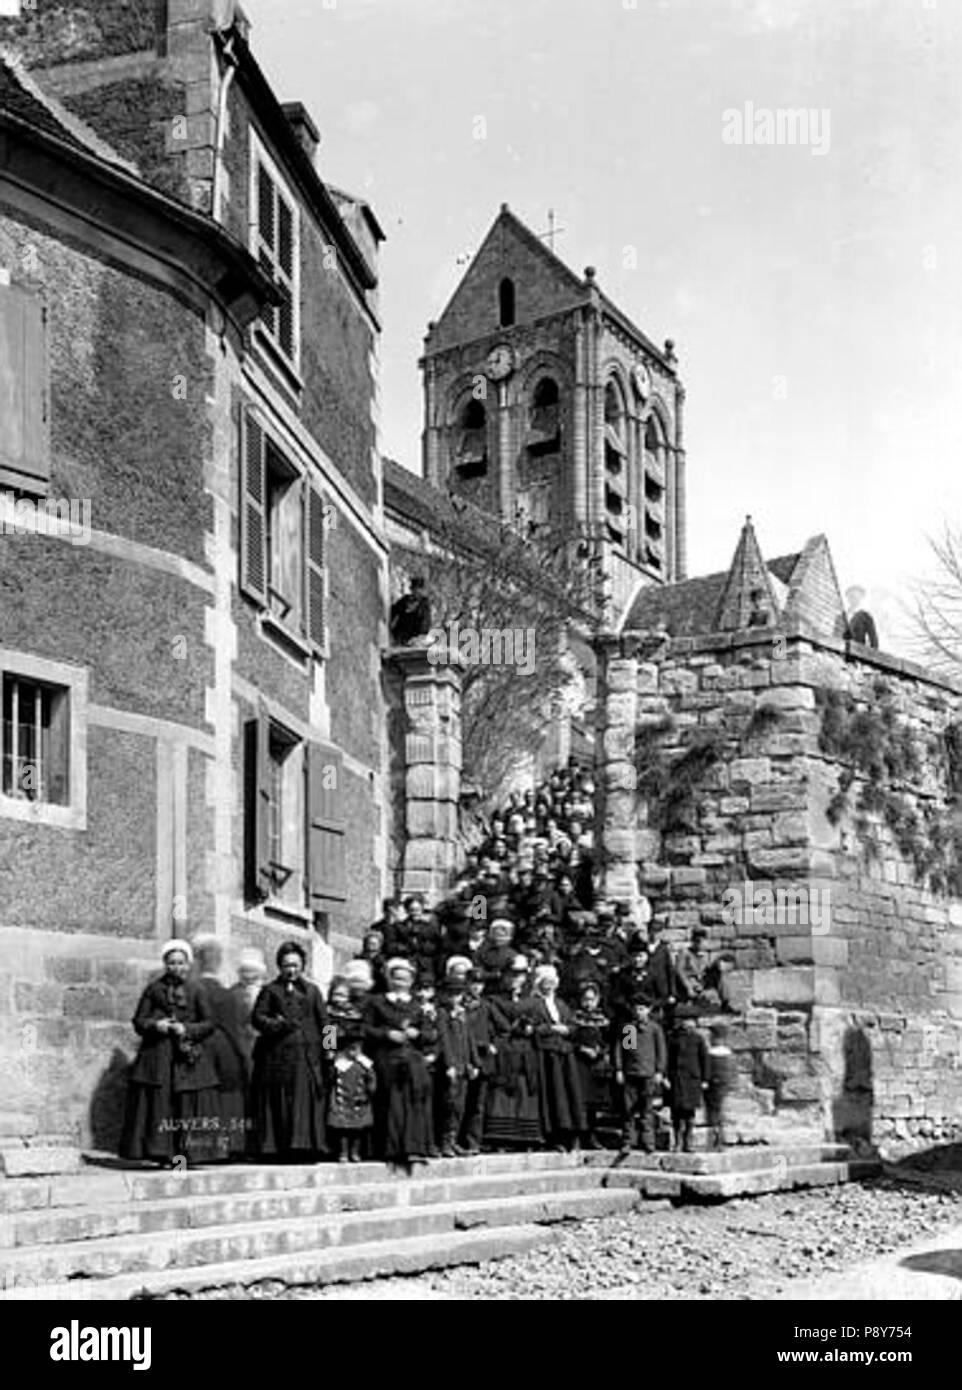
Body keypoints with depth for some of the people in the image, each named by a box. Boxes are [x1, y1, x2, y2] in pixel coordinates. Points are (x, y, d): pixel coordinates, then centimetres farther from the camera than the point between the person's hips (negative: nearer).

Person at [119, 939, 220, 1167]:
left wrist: (186, 1029, -11)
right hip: (157, 1055, 0)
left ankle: (184, 1152, -3)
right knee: (157, 1104, -6)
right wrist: (155, 1025, -10)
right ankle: (160, 1153, -4)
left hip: (188, 1057, 0)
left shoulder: (196, 991, 8)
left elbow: (209, 1023, 4)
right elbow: (139, 1022, 9)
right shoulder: (154, 989, 10)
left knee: (187, 1108, -5)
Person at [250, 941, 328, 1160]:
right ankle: (276, 1148, -2)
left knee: (305, 1103, -3)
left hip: (307, 1056, 2)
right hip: (277, 1057, -2)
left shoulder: (312, 991, 16)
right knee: (279, 1105, -3)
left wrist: (326, 1048, 2)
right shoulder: (270, 990, 10)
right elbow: (257, 1017, -2)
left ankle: (303, 1145, -2)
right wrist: (278, 1025, -18)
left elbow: (323, 1023, 13)